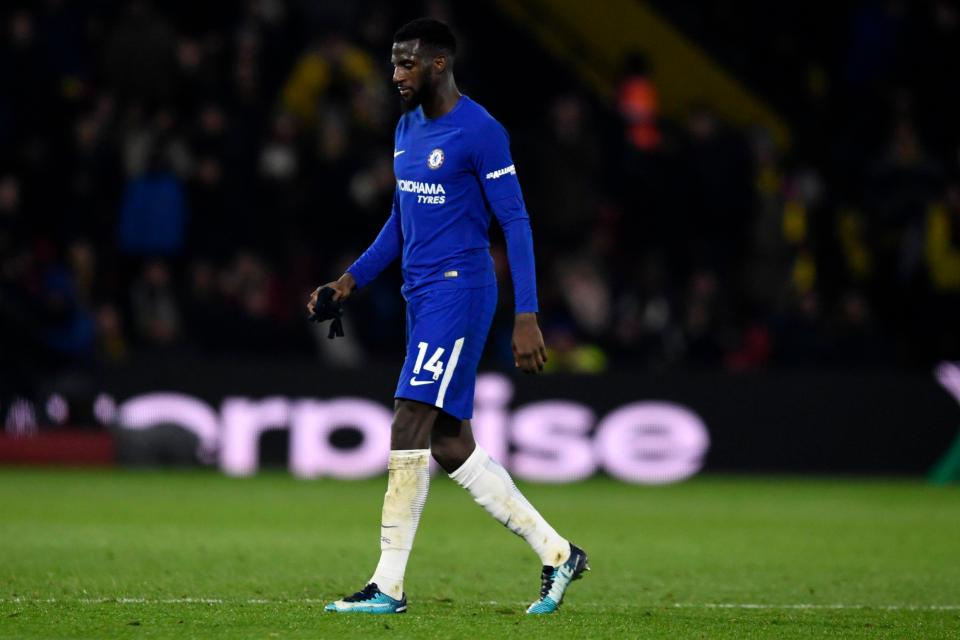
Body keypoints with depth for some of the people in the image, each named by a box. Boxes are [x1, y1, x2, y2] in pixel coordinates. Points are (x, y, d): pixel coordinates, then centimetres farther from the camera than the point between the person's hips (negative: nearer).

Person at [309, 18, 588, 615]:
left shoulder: (479, 132, -11)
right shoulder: (407, 128, 15)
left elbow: (515, 223, -12)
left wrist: (527, 318, -17)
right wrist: (350, 281, 14)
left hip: (459, 291, -9)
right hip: (422, 296, 9)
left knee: (410, 424, -14)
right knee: (450, 445, 7)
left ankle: (389, 585, -11)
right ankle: (557, 553, 16)